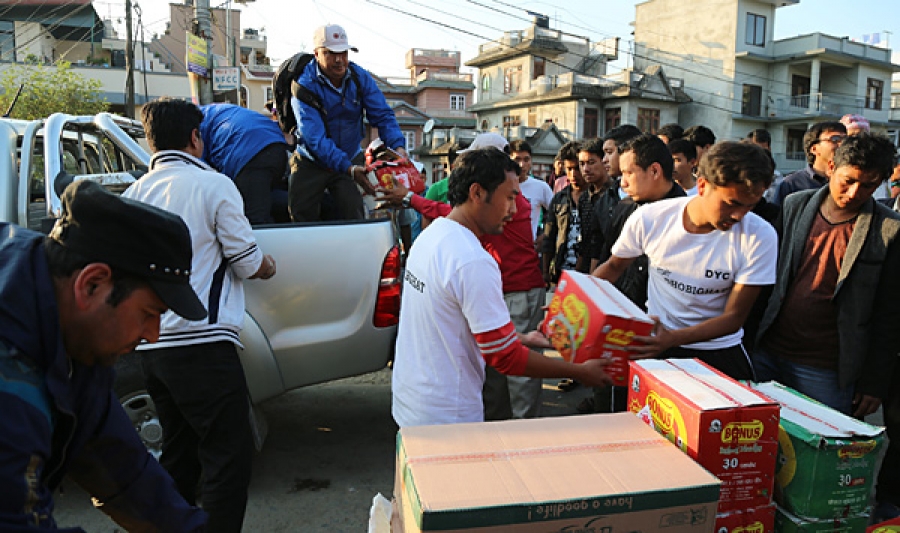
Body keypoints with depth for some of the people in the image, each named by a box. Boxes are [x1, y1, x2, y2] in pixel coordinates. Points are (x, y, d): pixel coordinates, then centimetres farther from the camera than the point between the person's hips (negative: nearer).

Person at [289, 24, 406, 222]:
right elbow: (314, 137, -29)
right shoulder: (304, 84, -19)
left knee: (354, 217, -9)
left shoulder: (360, 77, -6)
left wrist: (398, 146, -28)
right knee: (302, 219, -2)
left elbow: (383, 116, -7)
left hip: (351, 161, 2)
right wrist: (348, 168, -39)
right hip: (311, 163, -2)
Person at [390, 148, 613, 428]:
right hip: (445, 417, -9)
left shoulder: (430, 235, 4)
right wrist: (579, 372, -11)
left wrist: (521, 338, 16)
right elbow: (505, 357, -22)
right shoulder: (474, 262, -26)